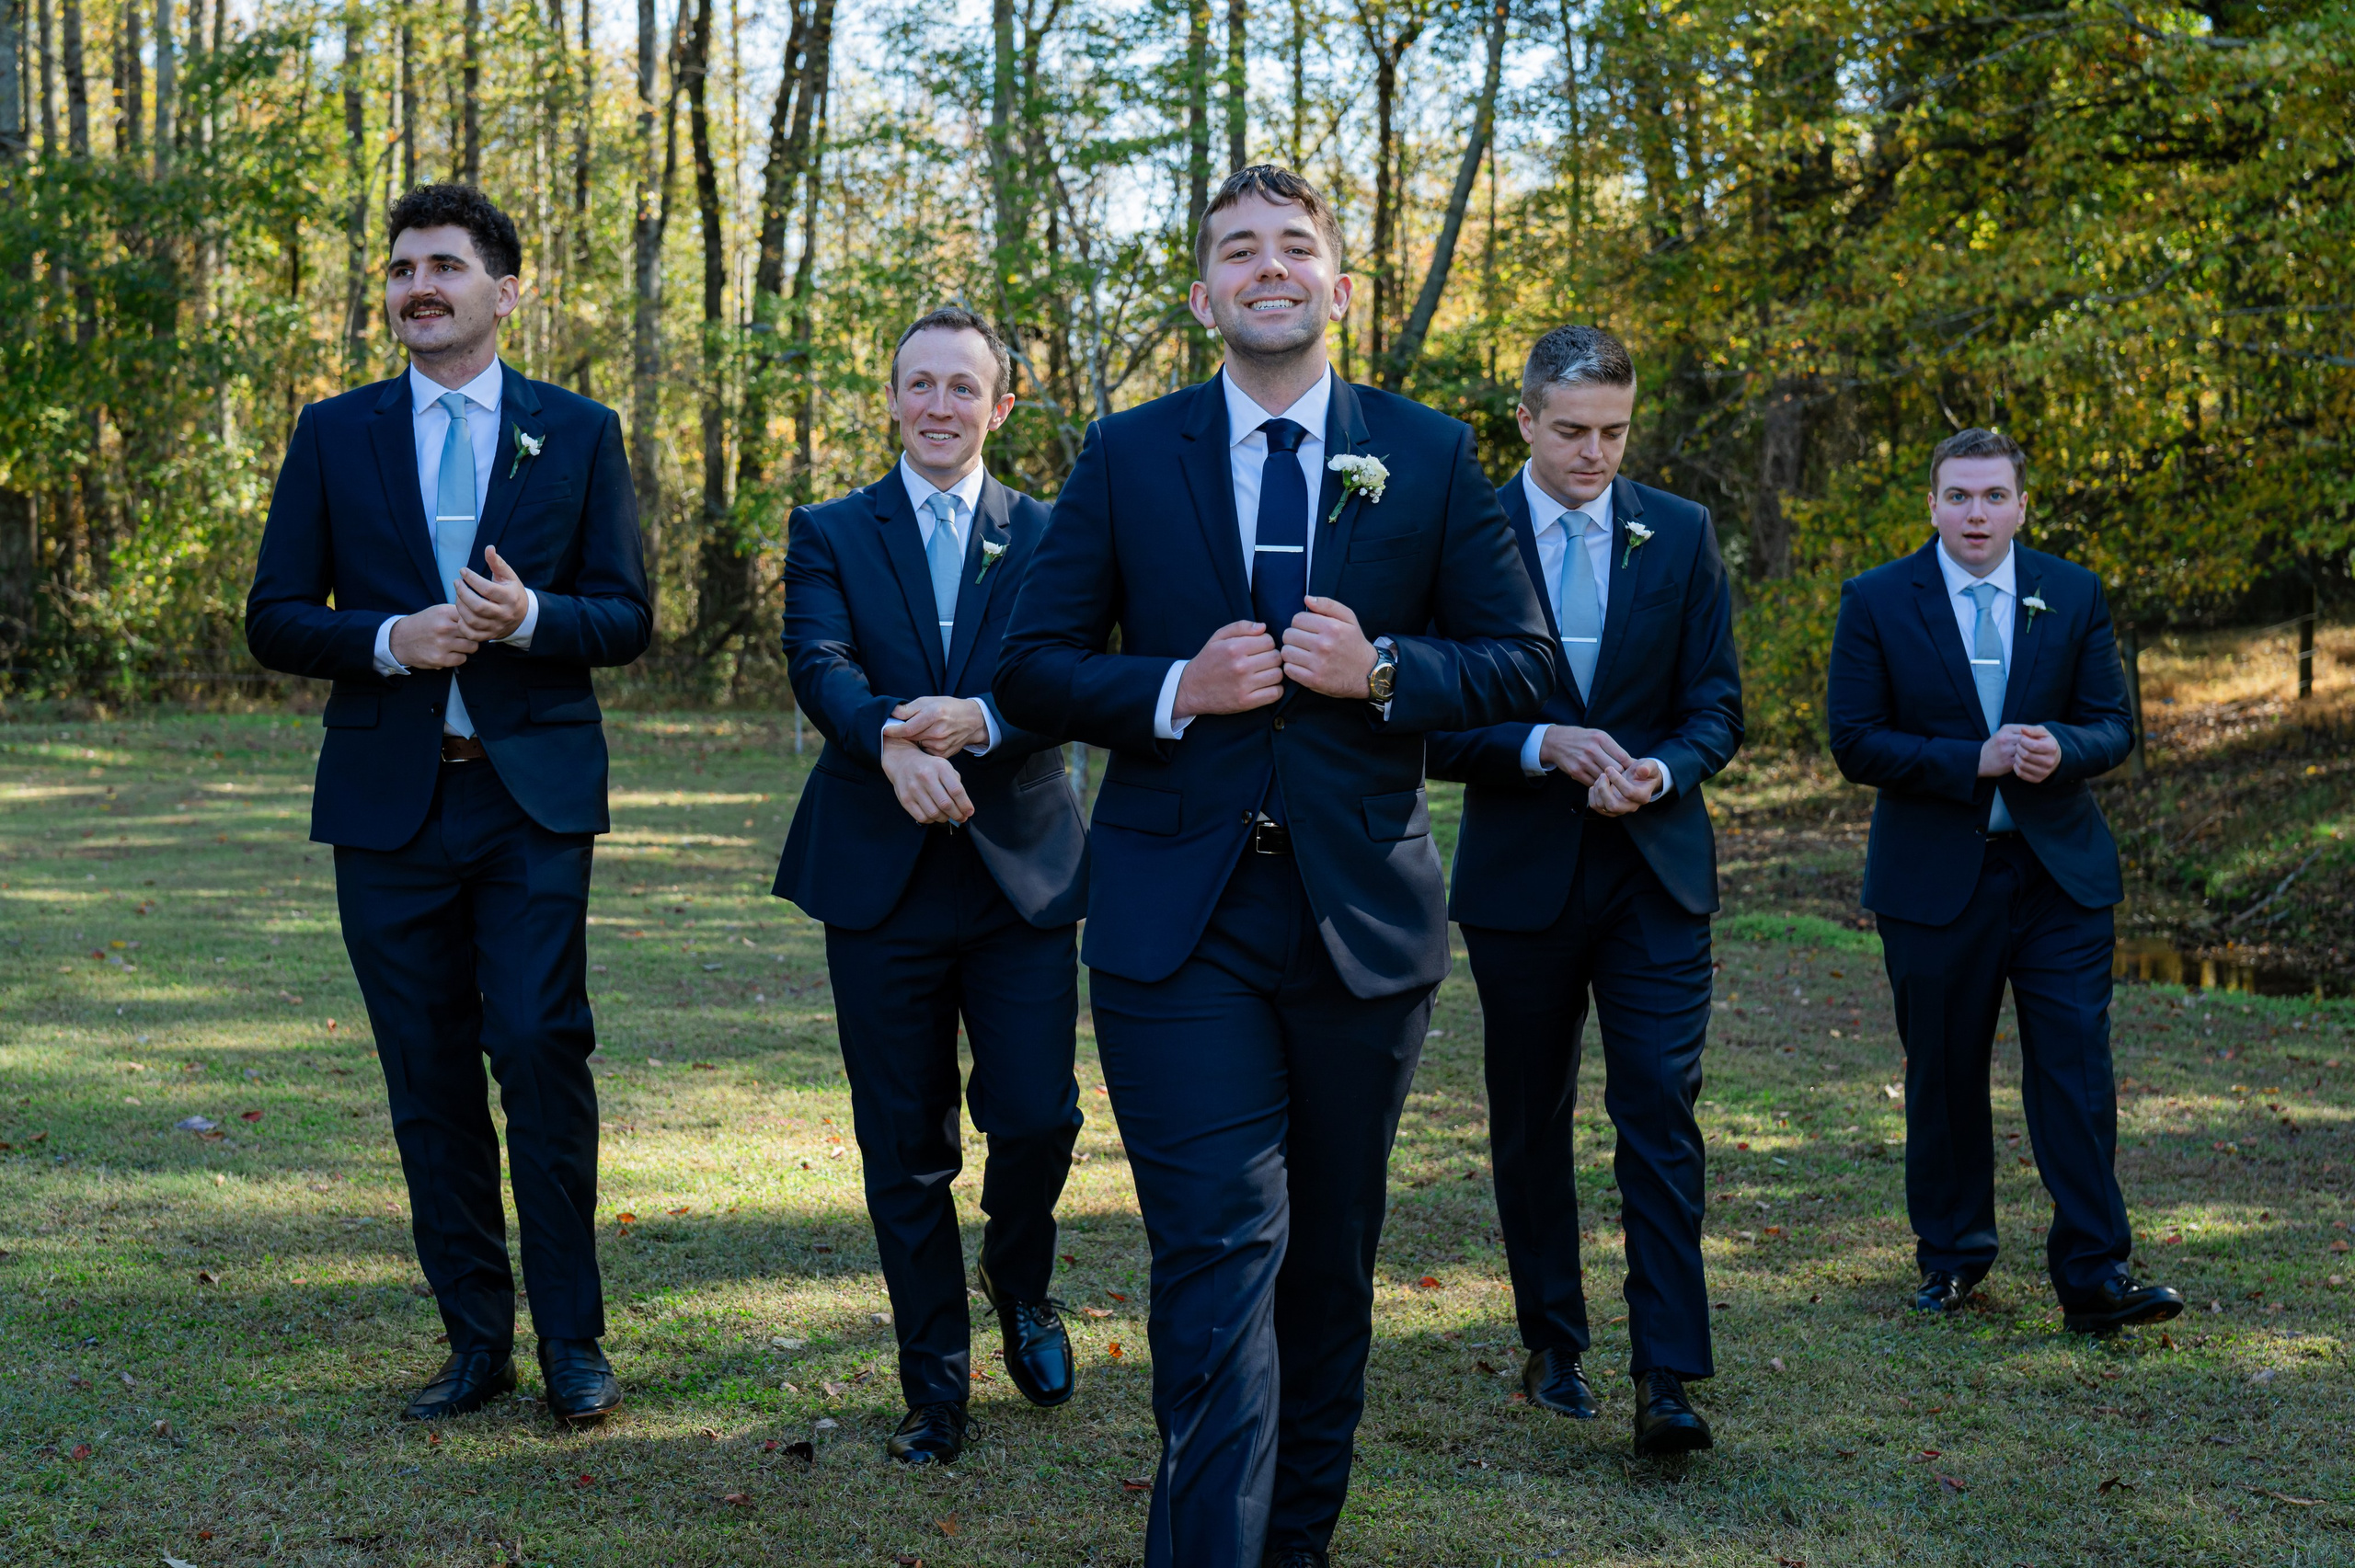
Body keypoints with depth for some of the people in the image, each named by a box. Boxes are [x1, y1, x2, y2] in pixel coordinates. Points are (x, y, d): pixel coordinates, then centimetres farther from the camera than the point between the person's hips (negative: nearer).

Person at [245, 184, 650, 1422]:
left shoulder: (579, 433, 7)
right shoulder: (334, 435, 9)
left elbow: (626, 618, 5)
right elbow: (275, 620, 6)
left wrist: (531, 615, -16)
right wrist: (390, 639, -13)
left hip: (534, 796, -2)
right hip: (389, 798, 2)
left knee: (542, 1051, -9)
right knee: (429, 1079, 5)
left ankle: (572, 1339, 3)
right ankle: (477, 1341, 16)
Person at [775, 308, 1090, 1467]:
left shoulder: (1048, 536, 8)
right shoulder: (830, 533, 7)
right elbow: (820, 666, -11)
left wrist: (977, 719, -28)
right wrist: (894, 741, -31)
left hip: (1022, 872, 0)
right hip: (882, 880, 0)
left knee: (1039, 1120, -4)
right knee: (905, 1152, 5)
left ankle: (1020, 1282, 29)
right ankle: (935, 1384, 19)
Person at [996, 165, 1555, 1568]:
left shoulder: (1429, 455, 5)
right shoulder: (1127, 455, 5)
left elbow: (1523, 665, 5)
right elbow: (1034, 666, 4)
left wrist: (1381, 671, -13)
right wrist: (1175, 692, -14)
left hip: (1364, 912, 2)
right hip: (1179, 915, -2)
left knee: (1333, 1252, 14)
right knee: (1222, 1248, -10)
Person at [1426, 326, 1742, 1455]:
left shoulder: (1681, 536, 4)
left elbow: (1716, 707, 3)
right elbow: (1434, 727, -5)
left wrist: (1660, 773, -17)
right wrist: (1543, 746, -21)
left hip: (1655, 871, 1)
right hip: (1519, 877, 0)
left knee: (1661, 1116, -7)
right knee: (1531, 1126, 10)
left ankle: (1668, 1381, -6)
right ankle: (1553, 1349, 25)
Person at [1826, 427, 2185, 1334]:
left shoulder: (2074, 596, 5)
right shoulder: (1876, 602, -2)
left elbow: (2113, 725, 5)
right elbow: (1855, 743, -7)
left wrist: (2060, 749, -18)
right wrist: (1975, 761, -18)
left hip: (2060, 873, 1)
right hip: (1934, 878, -1)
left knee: (2077, 1071, -5)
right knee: (1944, 1078, 9)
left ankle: (2094, 1276, -1)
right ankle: (1951, 1257, 25)